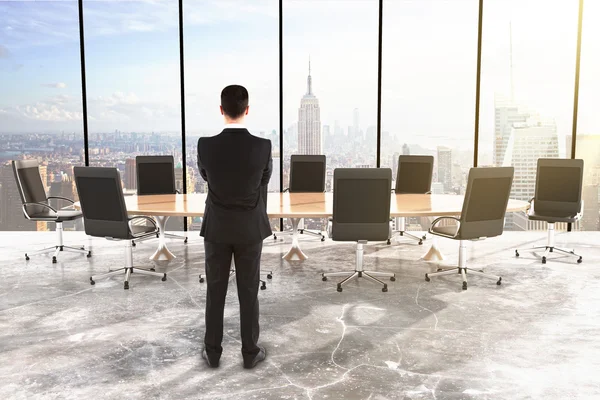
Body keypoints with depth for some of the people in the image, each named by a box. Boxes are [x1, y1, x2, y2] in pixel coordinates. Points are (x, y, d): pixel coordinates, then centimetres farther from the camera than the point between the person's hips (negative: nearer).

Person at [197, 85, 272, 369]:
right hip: (250, 228, 0)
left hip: (216, 227, 1)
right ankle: (250, 352, 22)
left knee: (215, 291, 13)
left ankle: (213, 352, 24)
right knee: (249, 292, 11)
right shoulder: (263, 147, -15)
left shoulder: (205, 145, -13)